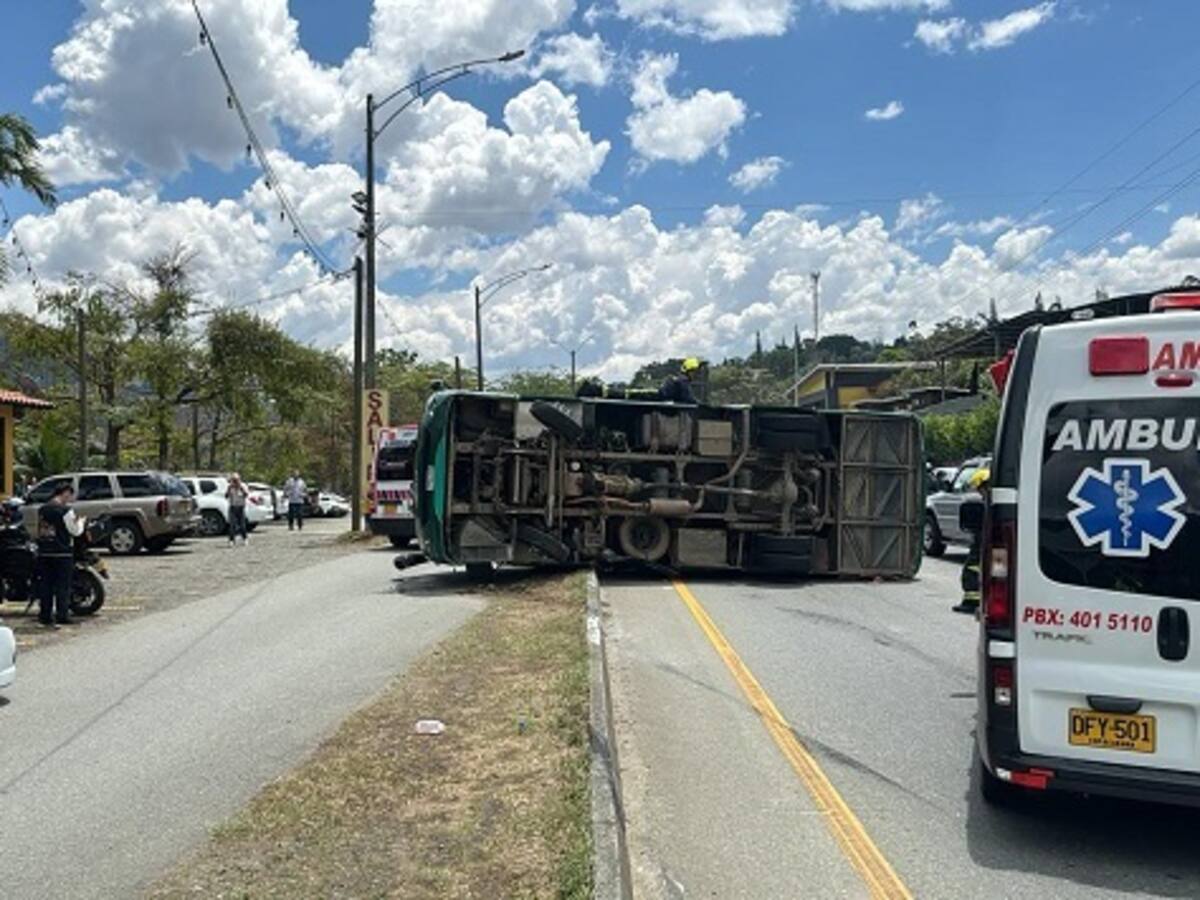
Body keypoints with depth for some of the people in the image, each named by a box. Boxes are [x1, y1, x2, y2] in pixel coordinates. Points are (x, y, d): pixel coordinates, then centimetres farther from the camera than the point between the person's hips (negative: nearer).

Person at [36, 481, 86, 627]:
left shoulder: (42, 509, 9)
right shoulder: (65, 510, -13)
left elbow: (40, 530, 19)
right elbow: (75, 531, -9)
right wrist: (80, 522, 12)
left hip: (44, 553, 6)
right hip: (62, 553, -6)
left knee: (45, 584, 10)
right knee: (63, 585, 0)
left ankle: (45, 615, 12)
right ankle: (62, 615, 0)